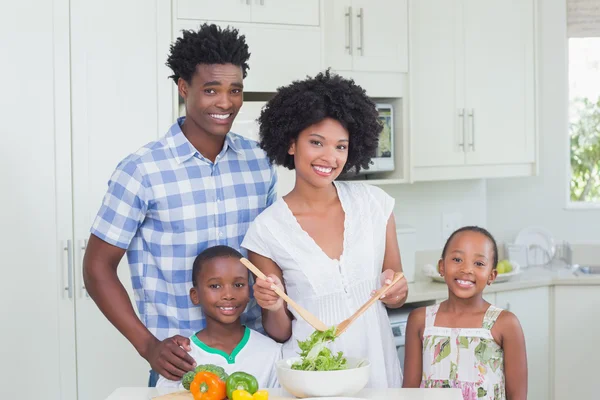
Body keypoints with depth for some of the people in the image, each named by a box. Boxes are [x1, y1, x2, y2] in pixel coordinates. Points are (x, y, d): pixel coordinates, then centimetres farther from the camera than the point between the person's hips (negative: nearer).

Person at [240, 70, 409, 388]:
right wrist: (274, 310, -21)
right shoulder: (266, 230, -9)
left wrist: (395, 292, -13)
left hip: (377, 369, 2)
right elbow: (279, 333, -2)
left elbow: (396, 294, 8)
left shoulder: (374, 203, -3)